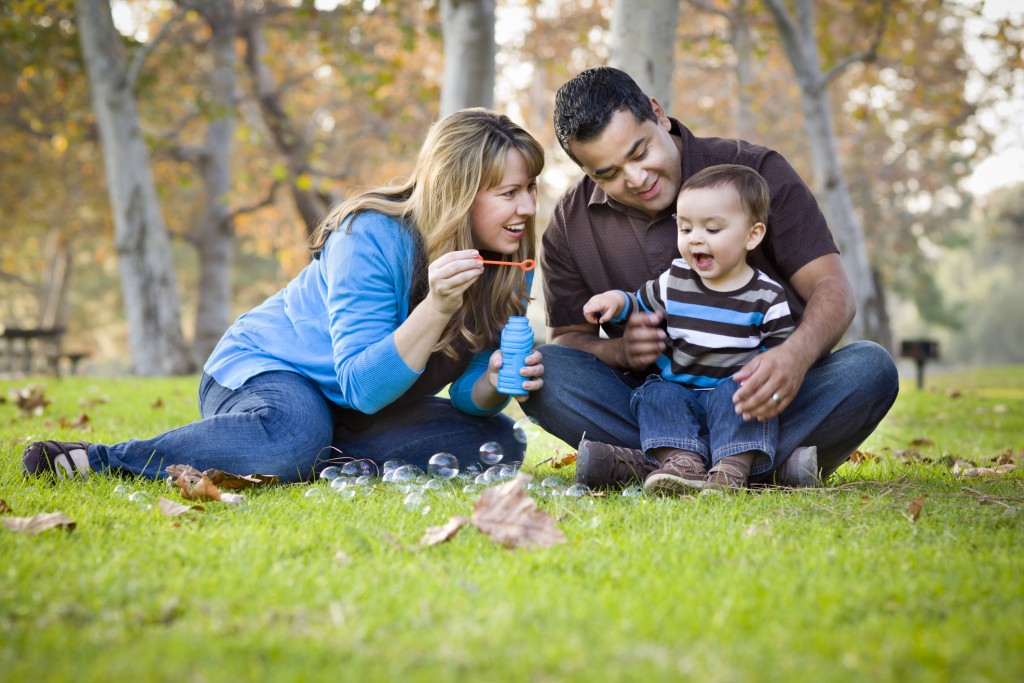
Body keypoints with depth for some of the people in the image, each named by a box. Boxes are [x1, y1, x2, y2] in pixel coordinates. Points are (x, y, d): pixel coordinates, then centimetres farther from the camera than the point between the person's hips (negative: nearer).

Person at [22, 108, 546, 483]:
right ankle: (101, 459, -23)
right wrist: (436, 306, -43)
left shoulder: (510, 265, -6)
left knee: (497, 441, -10)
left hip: (354, 414, 7)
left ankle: (322, 458, -16)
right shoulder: (370, 238, -24)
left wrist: (494, 383, -29)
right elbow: (362, 385, -30)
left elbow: (469, 398, -5)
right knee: (294, 438, -41)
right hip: (261, 371, -7)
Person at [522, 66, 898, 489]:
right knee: (539, 368, -24)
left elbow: (832, 289, -10)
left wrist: (796, 355, -34)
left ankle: (646, 463, -35)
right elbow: (568, 339, 6)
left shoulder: (757, 173, -5)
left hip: (758, 402, -1)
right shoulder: (570, 223, 2)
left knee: (870, 368, -29)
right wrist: (619, 351, -19)